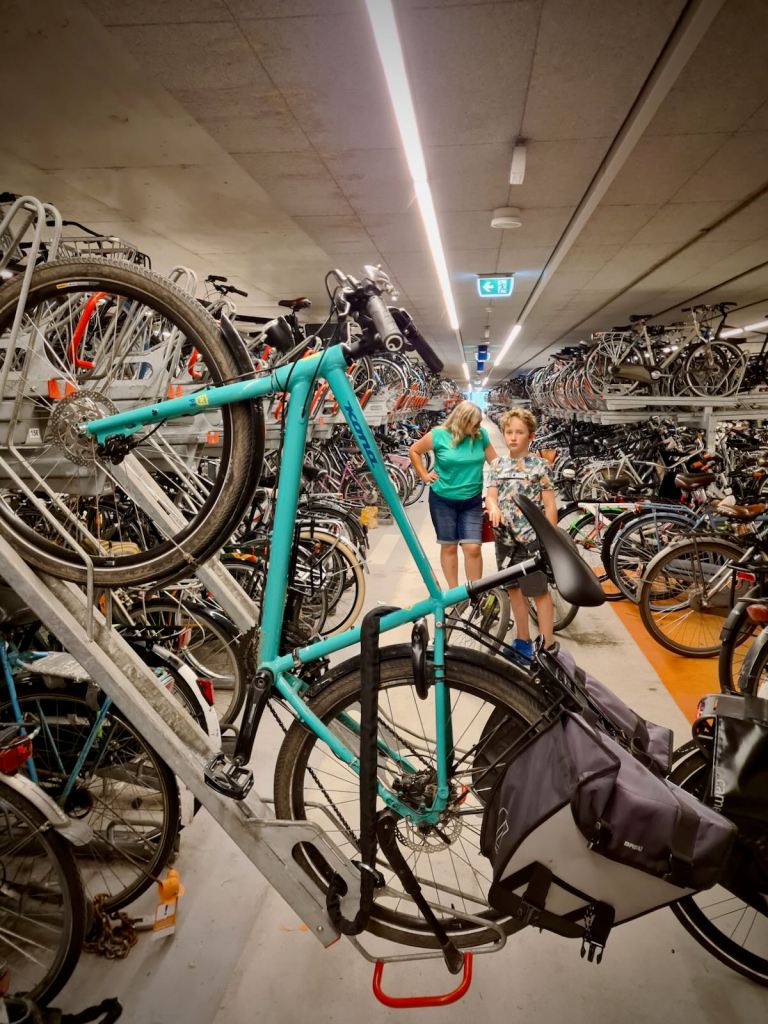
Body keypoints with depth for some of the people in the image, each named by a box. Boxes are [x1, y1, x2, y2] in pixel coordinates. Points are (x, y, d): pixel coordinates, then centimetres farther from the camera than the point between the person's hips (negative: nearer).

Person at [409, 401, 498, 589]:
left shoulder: (481, 435, -4)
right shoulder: (439, 435, -10)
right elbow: (413, 451, 3)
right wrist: (424, 475, 0)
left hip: (472, 501, 1)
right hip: (442, 499, -1)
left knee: (473, 548, -7)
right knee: (449, 546, 10)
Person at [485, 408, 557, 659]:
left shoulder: (539, 465, -5)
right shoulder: (497, 466, 7)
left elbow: (550, 506, -5)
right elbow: (490, 496, -1)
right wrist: (493, 508, -25)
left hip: (532, 538, -5)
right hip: (505, 537, 5)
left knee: (539, 592, 0)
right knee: (514, 589, 15)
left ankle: (547, 647, 9)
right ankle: (523, 640, 29)